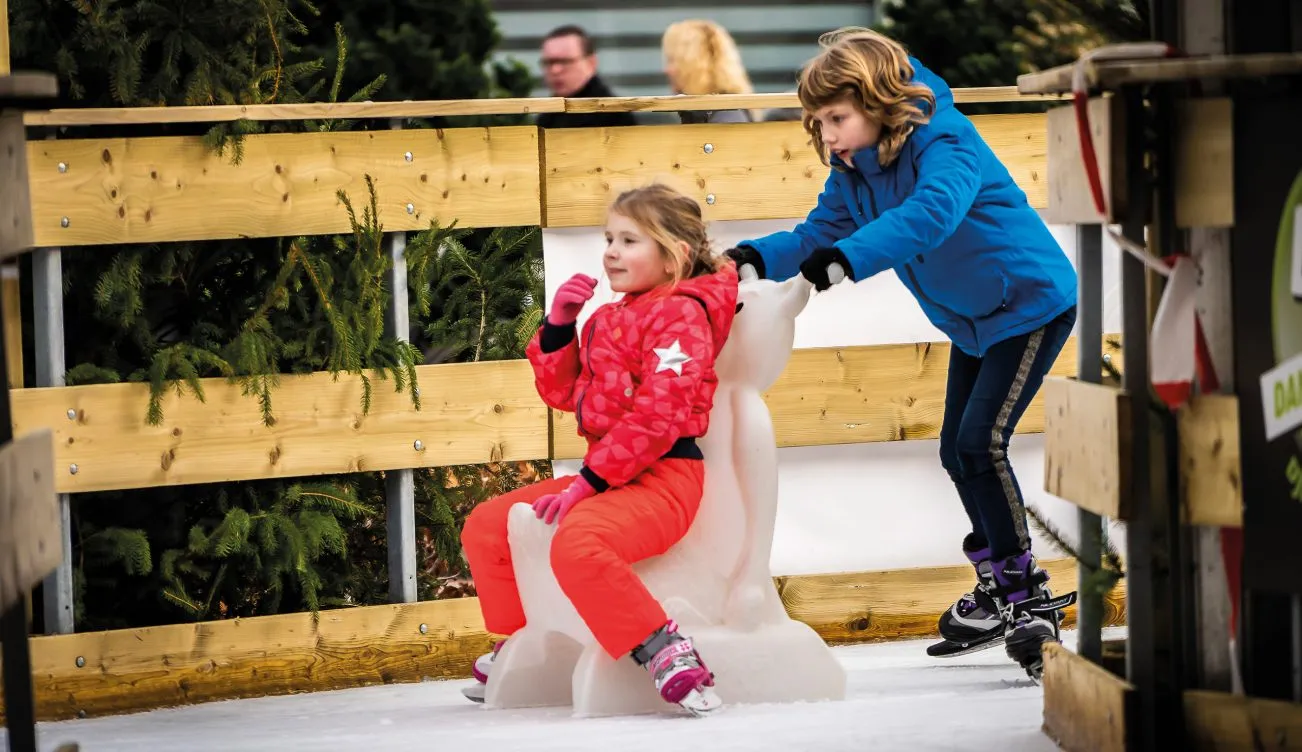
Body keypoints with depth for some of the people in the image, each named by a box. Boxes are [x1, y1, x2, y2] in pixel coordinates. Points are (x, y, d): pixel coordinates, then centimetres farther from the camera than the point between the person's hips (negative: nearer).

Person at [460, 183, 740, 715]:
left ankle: (667, 654, -35)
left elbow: (658, 413, -20)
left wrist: (590, 481, -22)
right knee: (485, 525, 13)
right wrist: (558, 325, 7)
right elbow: (561, 392, 23)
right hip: (606, 477, 10)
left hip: (663, 477, -10)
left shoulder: (681, 313, -10)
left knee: (577, 541, -38)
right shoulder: (607, 320, 19)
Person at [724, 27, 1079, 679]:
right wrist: (756, 258, -24)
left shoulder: (945, 143, -29)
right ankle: (998, 585, 25)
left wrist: (846, 258, -59)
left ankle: (1023, 593, -8)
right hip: (972, 321, 9)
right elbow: (818, 234, -4)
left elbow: (929, 215, -46)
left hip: (1030, 303, -9)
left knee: (980, 441, -17)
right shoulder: (854, 171, -2)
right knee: (957, 451, 11)